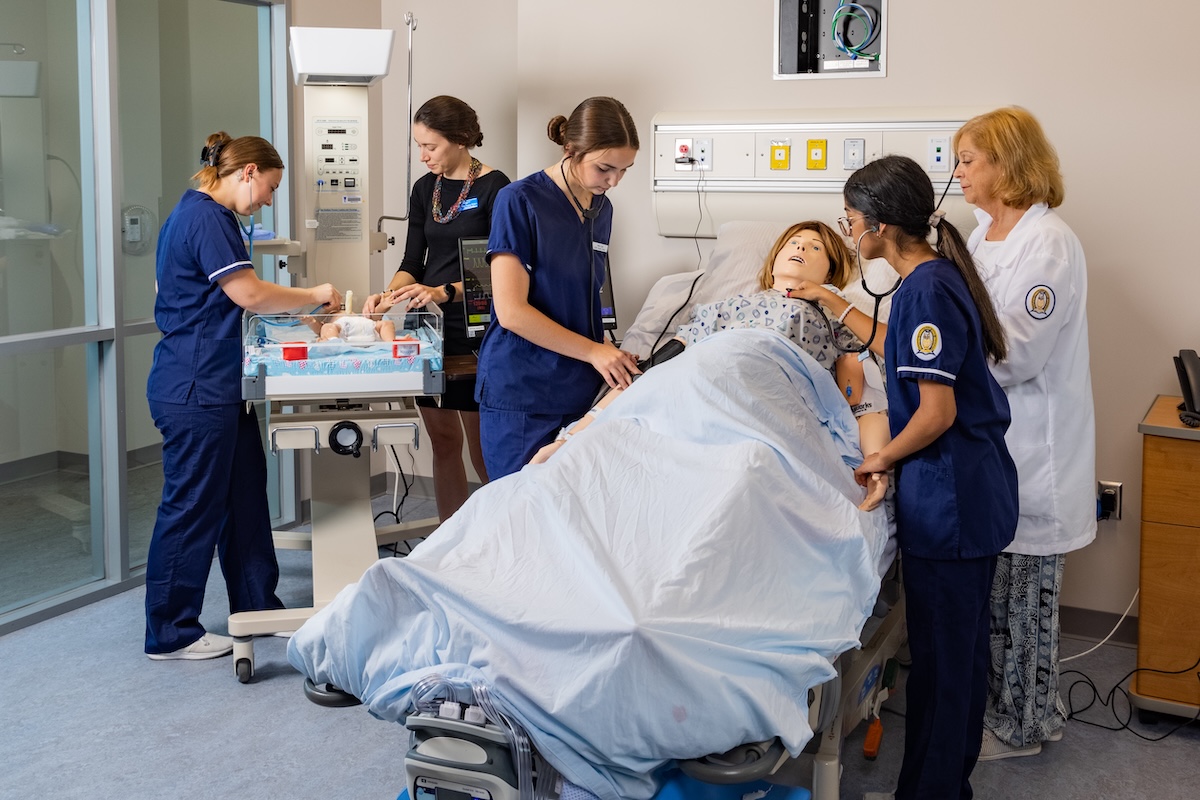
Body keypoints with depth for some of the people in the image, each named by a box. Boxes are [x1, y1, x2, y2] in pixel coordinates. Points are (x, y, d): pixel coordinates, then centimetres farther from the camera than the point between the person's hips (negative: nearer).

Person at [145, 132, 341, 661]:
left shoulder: (209, 215, 17)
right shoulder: (204, 217, -16)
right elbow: (250, 295, -19)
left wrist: (296, 312, 11)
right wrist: (314, 295, -6)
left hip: (219, 388, 11)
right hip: (195, 391, -11)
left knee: (244, 496, 16)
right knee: (192, 507, -2)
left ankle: (257, 607, 28)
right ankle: (170, 634, 10)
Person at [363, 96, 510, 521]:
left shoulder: (493, 187, -7)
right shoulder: (424, 189, 12)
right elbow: (413, 262, 12)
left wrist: (445, 292, -24)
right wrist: (389, 294, -8)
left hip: (473, 329, -6)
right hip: (430, 328, 6)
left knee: (481, 446, -1)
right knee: (443, 441, 8)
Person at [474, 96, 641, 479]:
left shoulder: (601, 208, 10)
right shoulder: (520, 201, -11)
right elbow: (511, 311, -16)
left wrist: (611, 360, 3)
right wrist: (594, 351, -14)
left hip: (581, 391, 6)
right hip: (522, 395, -6)